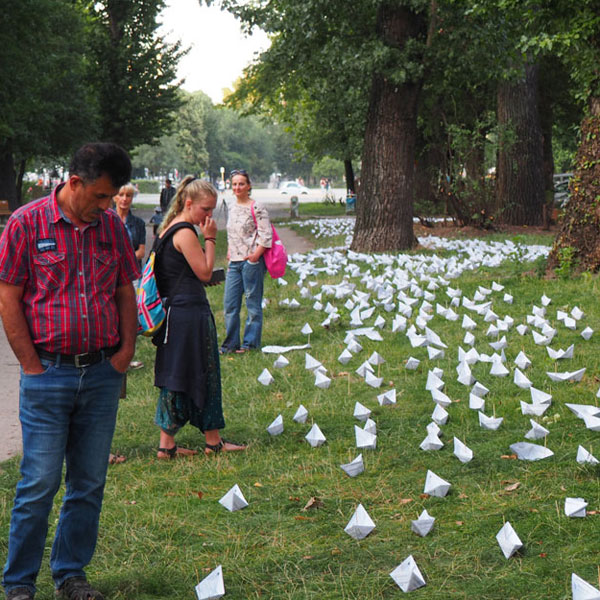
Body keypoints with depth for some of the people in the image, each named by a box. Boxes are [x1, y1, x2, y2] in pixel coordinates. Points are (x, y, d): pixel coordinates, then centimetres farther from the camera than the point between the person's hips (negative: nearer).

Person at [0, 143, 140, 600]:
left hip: (103, 374, 4)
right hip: (48, 374, -4)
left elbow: (126, 292, 16)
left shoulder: (111, 224, 8)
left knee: (89, 483, 9)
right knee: (40, 483, -2)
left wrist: (125, 352, 5)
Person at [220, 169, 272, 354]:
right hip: (234, 263, 7)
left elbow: (266, 236, -12)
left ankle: (250, 343, 10)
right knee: (230, 304, 5)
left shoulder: (256, 208, -8)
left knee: (253, 304, 2)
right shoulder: (233, 209, 14)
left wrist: (254, 256, -16)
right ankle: (231, 343, 14)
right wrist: (230, 253, 13)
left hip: (251, 262, -7)